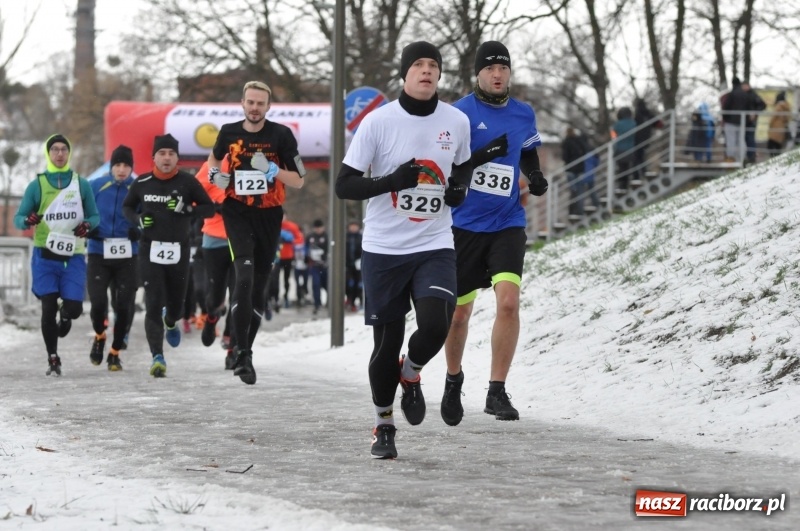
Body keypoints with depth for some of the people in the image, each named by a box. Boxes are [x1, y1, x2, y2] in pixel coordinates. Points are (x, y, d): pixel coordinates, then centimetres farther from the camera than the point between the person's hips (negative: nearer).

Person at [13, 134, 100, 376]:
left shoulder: (81, 184, 7)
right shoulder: (37, 185, 4)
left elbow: (95, 216, 12)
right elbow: (18, 218, 4)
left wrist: (87, 224, -11)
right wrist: (27, 220, -19)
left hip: (73, 256, 1)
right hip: (45, 256, -1)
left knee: (74, 308, -7)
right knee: (48, 308, -8)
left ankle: (65, 315, 32)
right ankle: (53, 359, 5)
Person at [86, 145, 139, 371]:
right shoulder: (96, 187, -2)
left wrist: (139, 231, -15)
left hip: (127, 256, 0)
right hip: (98, 254, 0)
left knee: (124, 307, 1)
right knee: (98, 302, -12)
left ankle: (115, 352, 20)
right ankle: (99, 337, 21)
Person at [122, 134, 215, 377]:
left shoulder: (188, 182, -2)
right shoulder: (142, 183, 2)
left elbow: (209, 209, 1)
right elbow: (127, 207, 17)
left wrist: (186, 210, -17)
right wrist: (138, 219, -5)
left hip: (179, 250, 1)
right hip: (151, 249, -1)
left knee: (176, 302, 11)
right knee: (153, 305, -12)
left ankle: (170, 323, 50)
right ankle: (157, 357, -15)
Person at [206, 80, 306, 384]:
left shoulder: (281, 135, -4)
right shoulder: (229, 133, 2)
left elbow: (298, 181, -1)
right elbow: (215, 157, 24)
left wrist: (276, 171, -20)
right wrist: (214, 173, 2)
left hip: (268, 215, 1)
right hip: (237, 213, -1)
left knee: (259, 285, 9)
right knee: (244, 277, -21)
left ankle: (244, 353, 24)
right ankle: (242, 353, -23)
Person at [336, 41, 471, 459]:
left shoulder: (457, 122, 1)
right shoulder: (378, 122, -9)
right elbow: (344, 186, -8)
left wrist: (460, 187, -1)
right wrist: (393, 181, -22)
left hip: (435, 247, 2)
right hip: (384, 249, -1)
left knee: (435, 326, -20)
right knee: (386, 342, 4)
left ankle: (411, 374, 16)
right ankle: (383, 425, 26)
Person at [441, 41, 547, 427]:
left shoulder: (524, 115, 7)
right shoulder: (459, 113, -6)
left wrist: (536, 177, 3)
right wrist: (484, 155, -26)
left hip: (507, 224, 2)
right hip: (463, 225, -2)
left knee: (508, 300, -18)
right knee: (459, 311, 8)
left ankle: (497, 392, -11)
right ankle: (453, 380, 35)